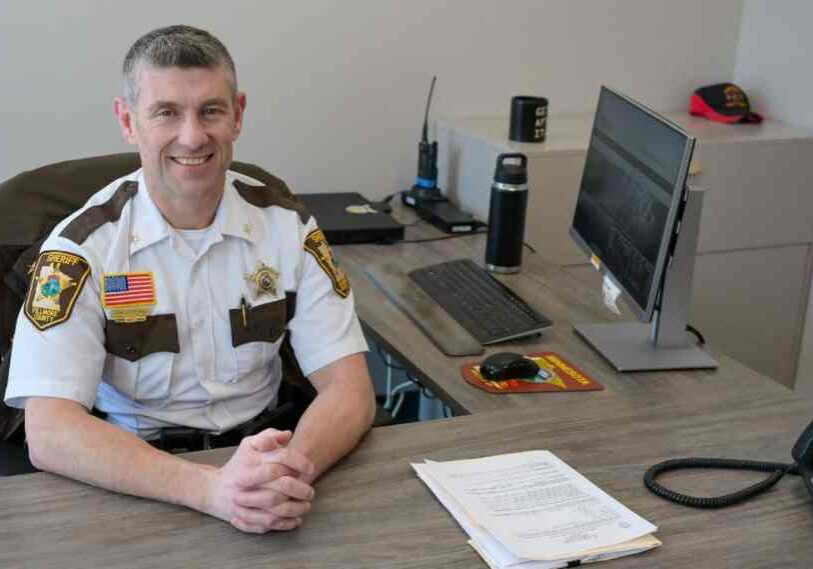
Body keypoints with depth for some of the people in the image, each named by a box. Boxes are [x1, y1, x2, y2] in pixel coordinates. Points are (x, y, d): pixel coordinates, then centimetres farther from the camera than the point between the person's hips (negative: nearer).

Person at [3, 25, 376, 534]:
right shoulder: (82, 247, -9)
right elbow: (48, 432, -19)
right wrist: (210, 487, -33)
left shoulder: (287, 226, -1)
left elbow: (350, 388, -5)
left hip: (260, 451, 2)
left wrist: (294, 467, -28)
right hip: (137, 480, -2)